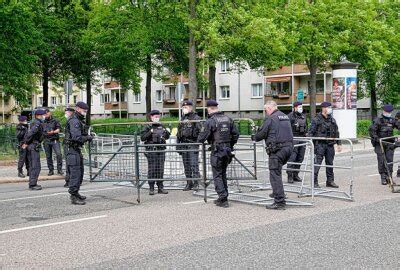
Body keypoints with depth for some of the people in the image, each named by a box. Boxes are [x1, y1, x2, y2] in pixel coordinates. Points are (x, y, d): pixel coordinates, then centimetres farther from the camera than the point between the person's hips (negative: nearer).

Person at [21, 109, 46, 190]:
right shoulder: (38, 123, -14)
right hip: (34, 147, -10)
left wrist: (24, 142, 15)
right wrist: (26, 143, -17)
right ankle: (32, 185, -9)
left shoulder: (35, 123, 18)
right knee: (36, 167, -9)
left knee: (32, 166, 15)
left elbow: (28, 133, 22)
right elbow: (30, 133, -26)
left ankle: (32, 183, 21)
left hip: (31, 147, 10)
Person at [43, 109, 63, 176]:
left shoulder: (55, 121, 5)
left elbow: (58, 129, -4)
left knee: (58, 154, -18)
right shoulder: (43, 122, 17)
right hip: (46, 141, 4)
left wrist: (53, 132, -19)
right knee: (48, 156, 5)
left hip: (55, 140, -4)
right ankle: (51, 170, 13)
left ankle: (59, 169, -14)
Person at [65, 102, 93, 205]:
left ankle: (75, 193, 29)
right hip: (72, 150, -11)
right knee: (75, 173, -11)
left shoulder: (79, 120, 18)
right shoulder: (74, 121, -17)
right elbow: (77, 137, -25)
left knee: (80, 172, 18)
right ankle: (74, 197, -9)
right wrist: (88, 138, -11)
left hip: (77, 149, 11)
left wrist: (88, 136, 5)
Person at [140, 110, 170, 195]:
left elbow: (167, 137, 21)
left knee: (160, 170, 7)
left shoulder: (161, 126, 14)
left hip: (161, 150, 5)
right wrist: (150, 132, -19)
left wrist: (166, 132, 0)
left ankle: (160, 187, 14)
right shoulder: (148, 127, -1)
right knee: (152, 170, -2)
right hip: (151, 150, -5)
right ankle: (151, 188, 4)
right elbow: (142, 138, -8)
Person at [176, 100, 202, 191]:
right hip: (184, 144, 7)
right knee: (186, 166, 9)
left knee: (194, 165, -11)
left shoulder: (196, 118, -3)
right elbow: (179, 133, 21)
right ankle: (189, 183, 15)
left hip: (193, 143, -7)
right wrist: (178, 145, 17)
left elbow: (199, 131, -9)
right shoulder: (183, 119, 18)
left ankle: (196, 183, -8)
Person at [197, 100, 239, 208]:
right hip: (227, 151, 7)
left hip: (217, 151, -6)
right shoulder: (228, 119, 7)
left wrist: (199, 140, 10)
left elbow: (201, 138, -13)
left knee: (217, 176, 1)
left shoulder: (210, 121, -14)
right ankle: (223, 197, 24)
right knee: (223, 174, 18)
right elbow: (236, 134, 12)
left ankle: (223, 199, -4)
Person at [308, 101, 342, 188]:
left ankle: (330, 181, 18)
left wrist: (339, 143, 15)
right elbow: (311, 132, -6)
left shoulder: (332, 120, 14)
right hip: (320, 144, -6)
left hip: (330, 145, 6)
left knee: (330, 163, 10)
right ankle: (314, 182, -3)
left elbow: (336, 132, 20)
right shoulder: (317, 119, -4)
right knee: (317, 163, -7)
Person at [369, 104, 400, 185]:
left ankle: (389, 177, 9)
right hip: (380, 143, -4)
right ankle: (383, 178, 4)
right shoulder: (378, 120, -6)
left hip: (389, 143, 4)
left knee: (389, 160, 1)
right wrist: (376, 138, -20)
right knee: (381, 161, -3)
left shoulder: (392, 120, 8)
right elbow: (372, 129, -12)